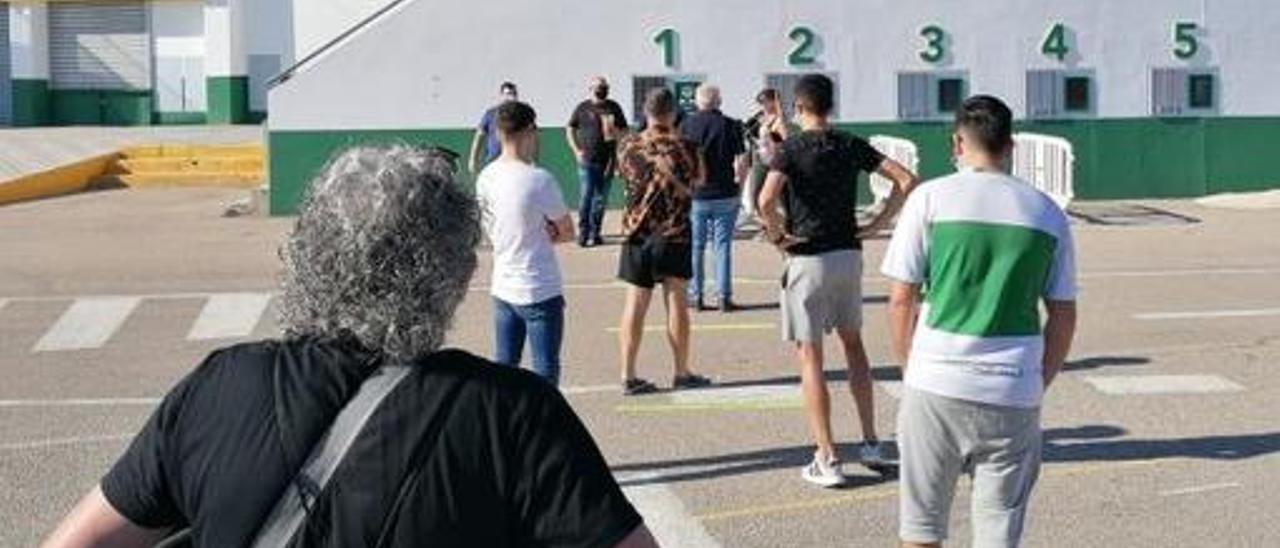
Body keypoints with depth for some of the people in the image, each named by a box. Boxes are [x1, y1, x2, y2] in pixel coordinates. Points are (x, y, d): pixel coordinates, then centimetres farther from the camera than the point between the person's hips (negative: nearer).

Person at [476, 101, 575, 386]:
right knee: (545, 372, 3)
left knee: (502, 368, 14)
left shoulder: (486, 178, 0)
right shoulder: (540, 180, -18)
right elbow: (567, 233, -7)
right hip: (540, 291, -6)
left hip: (502, 289, 6)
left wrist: (532, 236, 2)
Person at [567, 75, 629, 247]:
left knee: (601, 199, 8)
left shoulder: (614, 108, 8)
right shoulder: (582, 108, 3)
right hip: (587, 161, -3)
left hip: (607, 160, 3)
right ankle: (583, 233, 0)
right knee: (586, 196, -7)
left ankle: (595, 233, 19)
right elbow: (570, 129, 10)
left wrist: (616, 133, -8)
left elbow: (624, 131, 15)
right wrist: (576, 150, -1)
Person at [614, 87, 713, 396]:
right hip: (673, 232, -2)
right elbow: (699, 180, 6)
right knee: (676, 301, 5)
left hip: (636, 231, 2)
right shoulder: (684, 147, -9)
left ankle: (628, 375, 5)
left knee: (635, 303, 4)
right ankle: (682, 373, 12)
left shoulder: (628, 146, -1)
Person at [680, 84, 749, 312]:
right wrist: (737, 183, 9)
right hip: (725, 196, 0)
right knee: (723, 246, 5)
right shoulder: (731, 125, -4)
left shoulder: (687, 125, -3)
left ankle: (695, 295, 12)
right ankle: (724, 296, 6)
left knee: (694, 246, 9)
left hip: (694, 195, 0)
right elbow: (742, 160, -6)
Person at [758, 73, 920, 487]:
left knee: (810, 357, 2)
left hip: (808, 259, -5)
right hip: (849, 255, 5)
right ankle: (871, 444, 23)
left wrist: (776, 235, -9)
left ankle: (827, 461, 3)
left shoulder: (792, 149, -9)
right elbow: (907, 181, 0)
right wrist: (877, 225, 4)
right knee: (853, 345, 21)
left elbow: (766, 200, -26)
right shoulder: (851, 145, 4)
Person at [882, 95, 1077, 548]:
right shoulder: (1047, 213, 6)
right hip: (1014, 392, 2)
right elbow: (1063, 317, 8)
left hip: (936, 383, -1)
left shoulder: (931, 197, -2)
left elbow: (901, 298, -3)